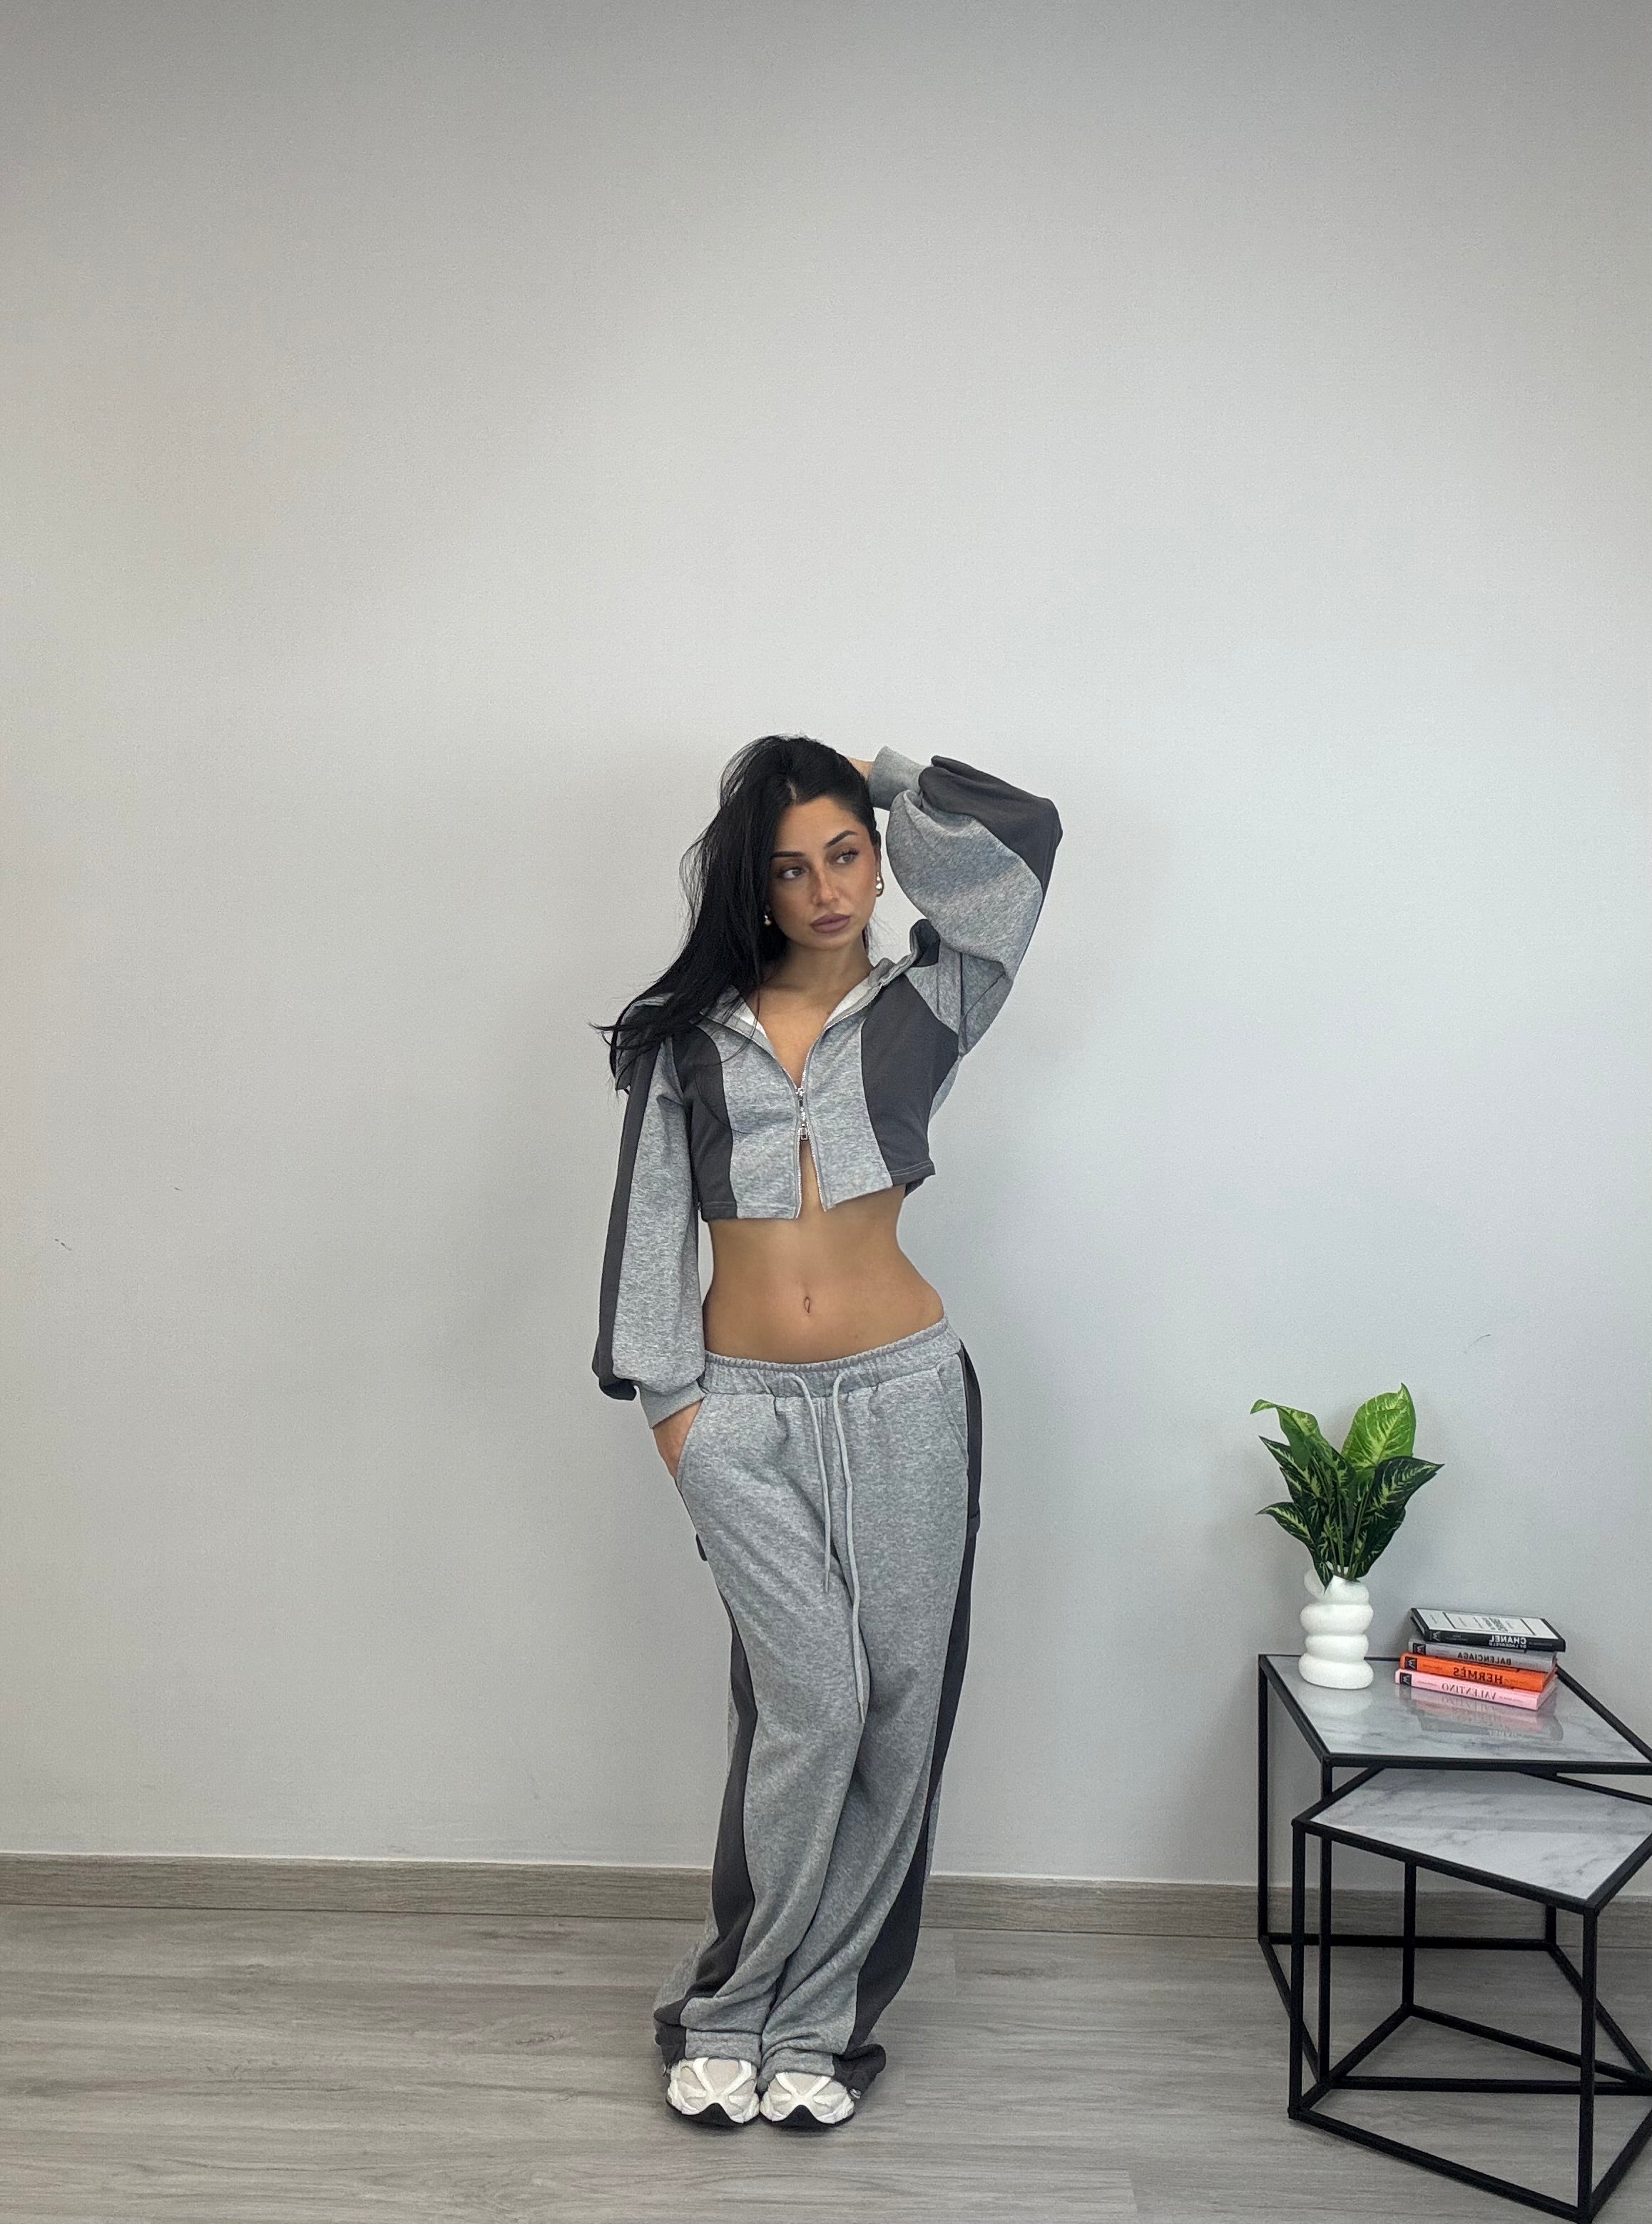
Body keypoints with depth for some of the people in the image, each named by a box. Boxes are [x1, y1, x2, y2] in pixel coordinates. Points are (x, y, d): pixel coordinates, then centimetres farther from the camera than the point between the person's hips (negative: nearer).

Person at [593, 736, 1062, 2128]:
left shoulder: (925, 1008, 4)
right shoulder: (688, 1033, 5)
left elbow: (1021, 837, -6)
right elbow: (651, 1216, 4)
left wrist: (888, 783, 8)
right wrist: (666, 1391, -2)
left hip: (901, 1400, 1)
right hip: (743, 1412, -1)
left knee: (893, 1704, 4)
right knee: (812, 1702, -5)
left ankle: (820, 2017, 22)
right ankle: (734, 2007, 17)